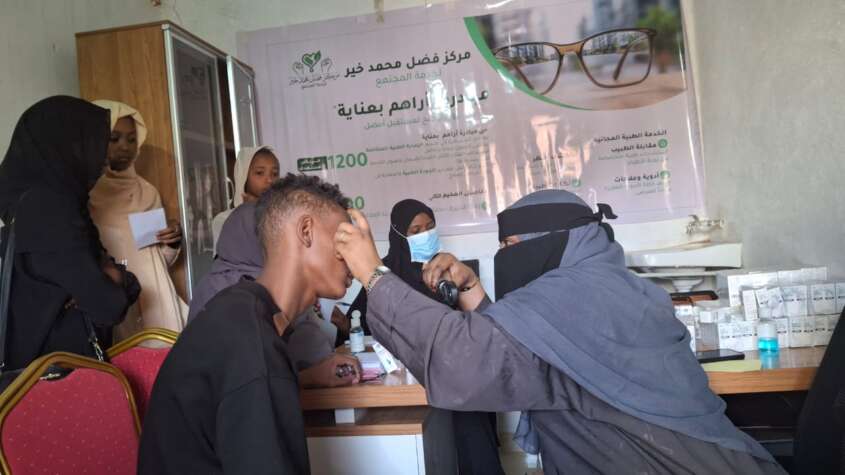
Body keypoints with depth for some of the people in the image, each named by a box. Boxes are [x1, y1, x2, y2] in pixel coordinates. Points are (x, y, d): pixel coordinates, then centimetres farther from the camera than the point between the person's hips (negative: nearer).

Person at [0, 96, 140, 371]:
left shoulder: (56, 199, 8)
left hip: (73, 350, 9)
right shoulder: (46, 206, -20)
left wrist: (116, 276, -10)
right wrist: (115, 277, -3)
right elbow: (108, 304, -24)